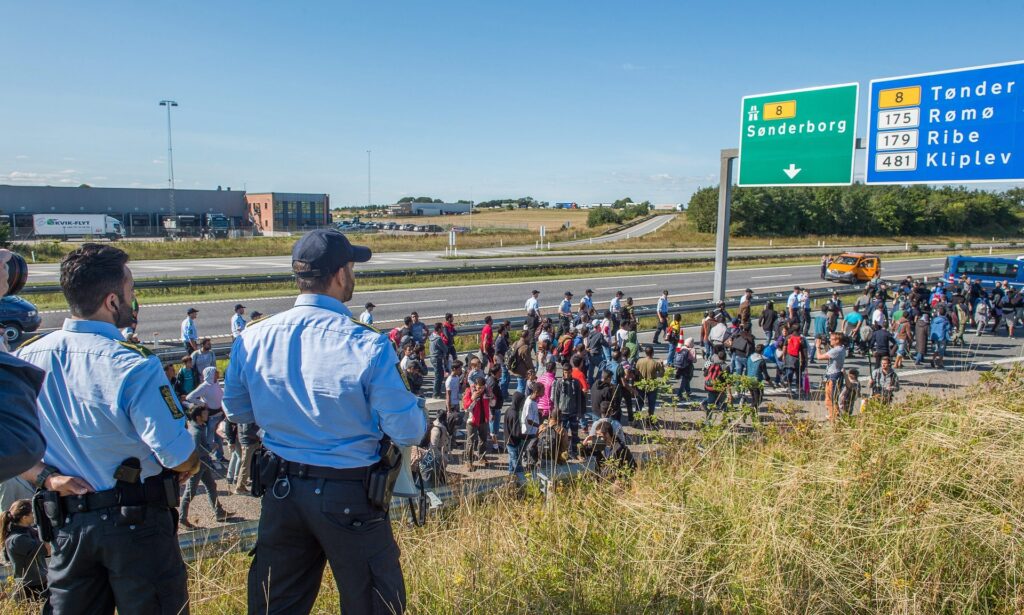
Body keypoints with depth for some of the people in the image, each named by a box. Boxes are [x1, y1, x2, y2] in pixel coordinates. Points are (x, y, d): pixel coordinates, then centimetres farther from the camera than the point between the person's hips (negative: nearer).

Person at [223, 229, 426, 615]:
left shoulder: (252, 338, -7)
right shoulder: (367, 346, -21)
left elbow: (236, 411, 9)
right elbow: (408, 432, -17)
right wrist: (416, 407, 6)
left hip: (281, 491, 5)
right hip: (350, 495, -4)